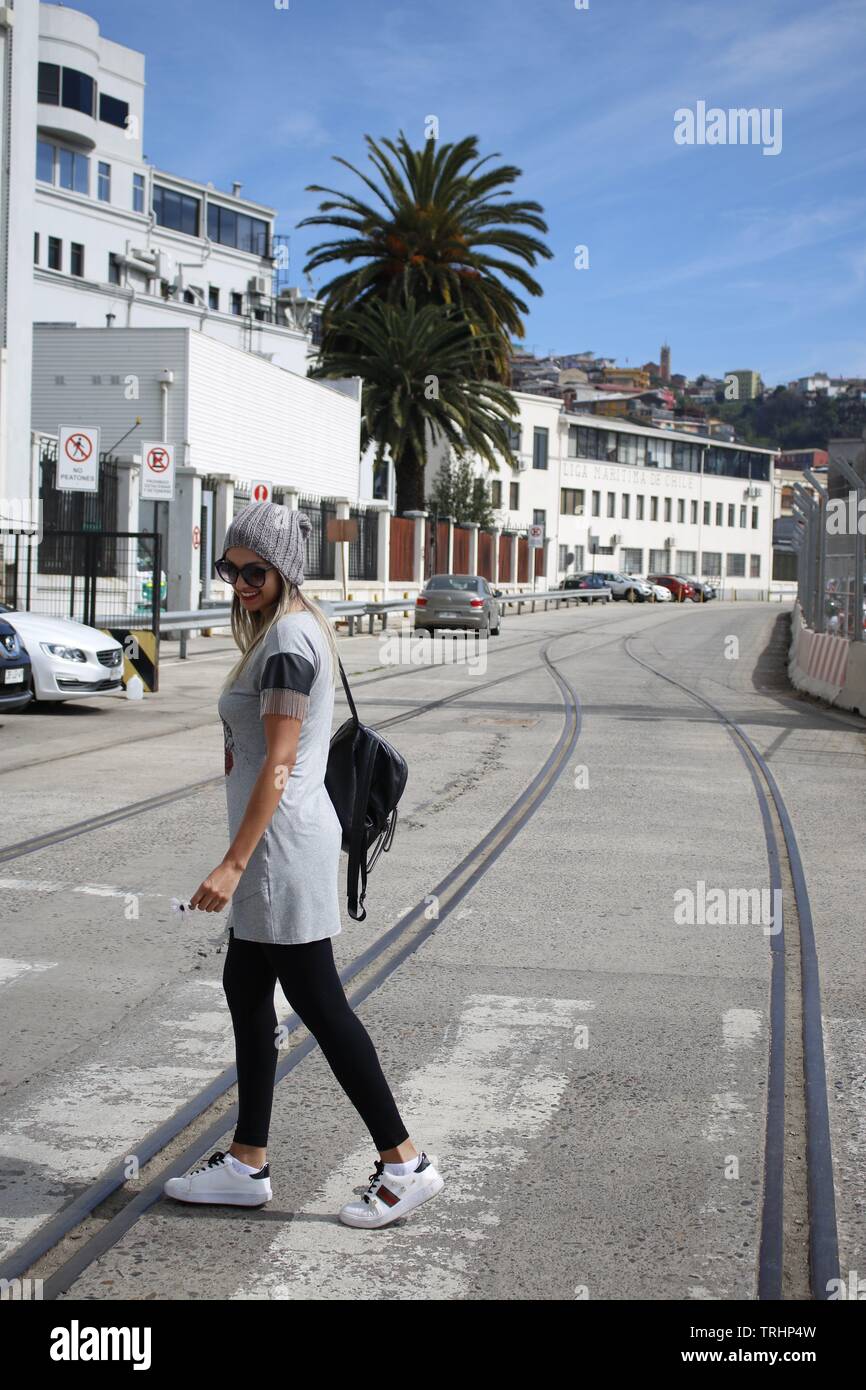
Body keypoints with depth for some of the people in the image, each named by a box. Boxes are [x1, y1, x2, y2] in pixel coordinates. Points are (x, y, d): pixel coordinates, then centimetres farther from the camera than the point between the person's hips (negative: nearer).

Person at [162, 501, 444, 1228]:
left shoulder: (288, 641, -17)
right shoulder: (293, 628, 14)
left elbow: (278, 764, -21)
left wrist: (233, 864, -23)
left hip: (282, 842, -10)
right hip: (279, 844, 10)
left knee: (319, 1004, -4)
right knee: (245, 990, 14)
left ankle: (406, 1163, 4)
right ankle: (248, 1163, 23)